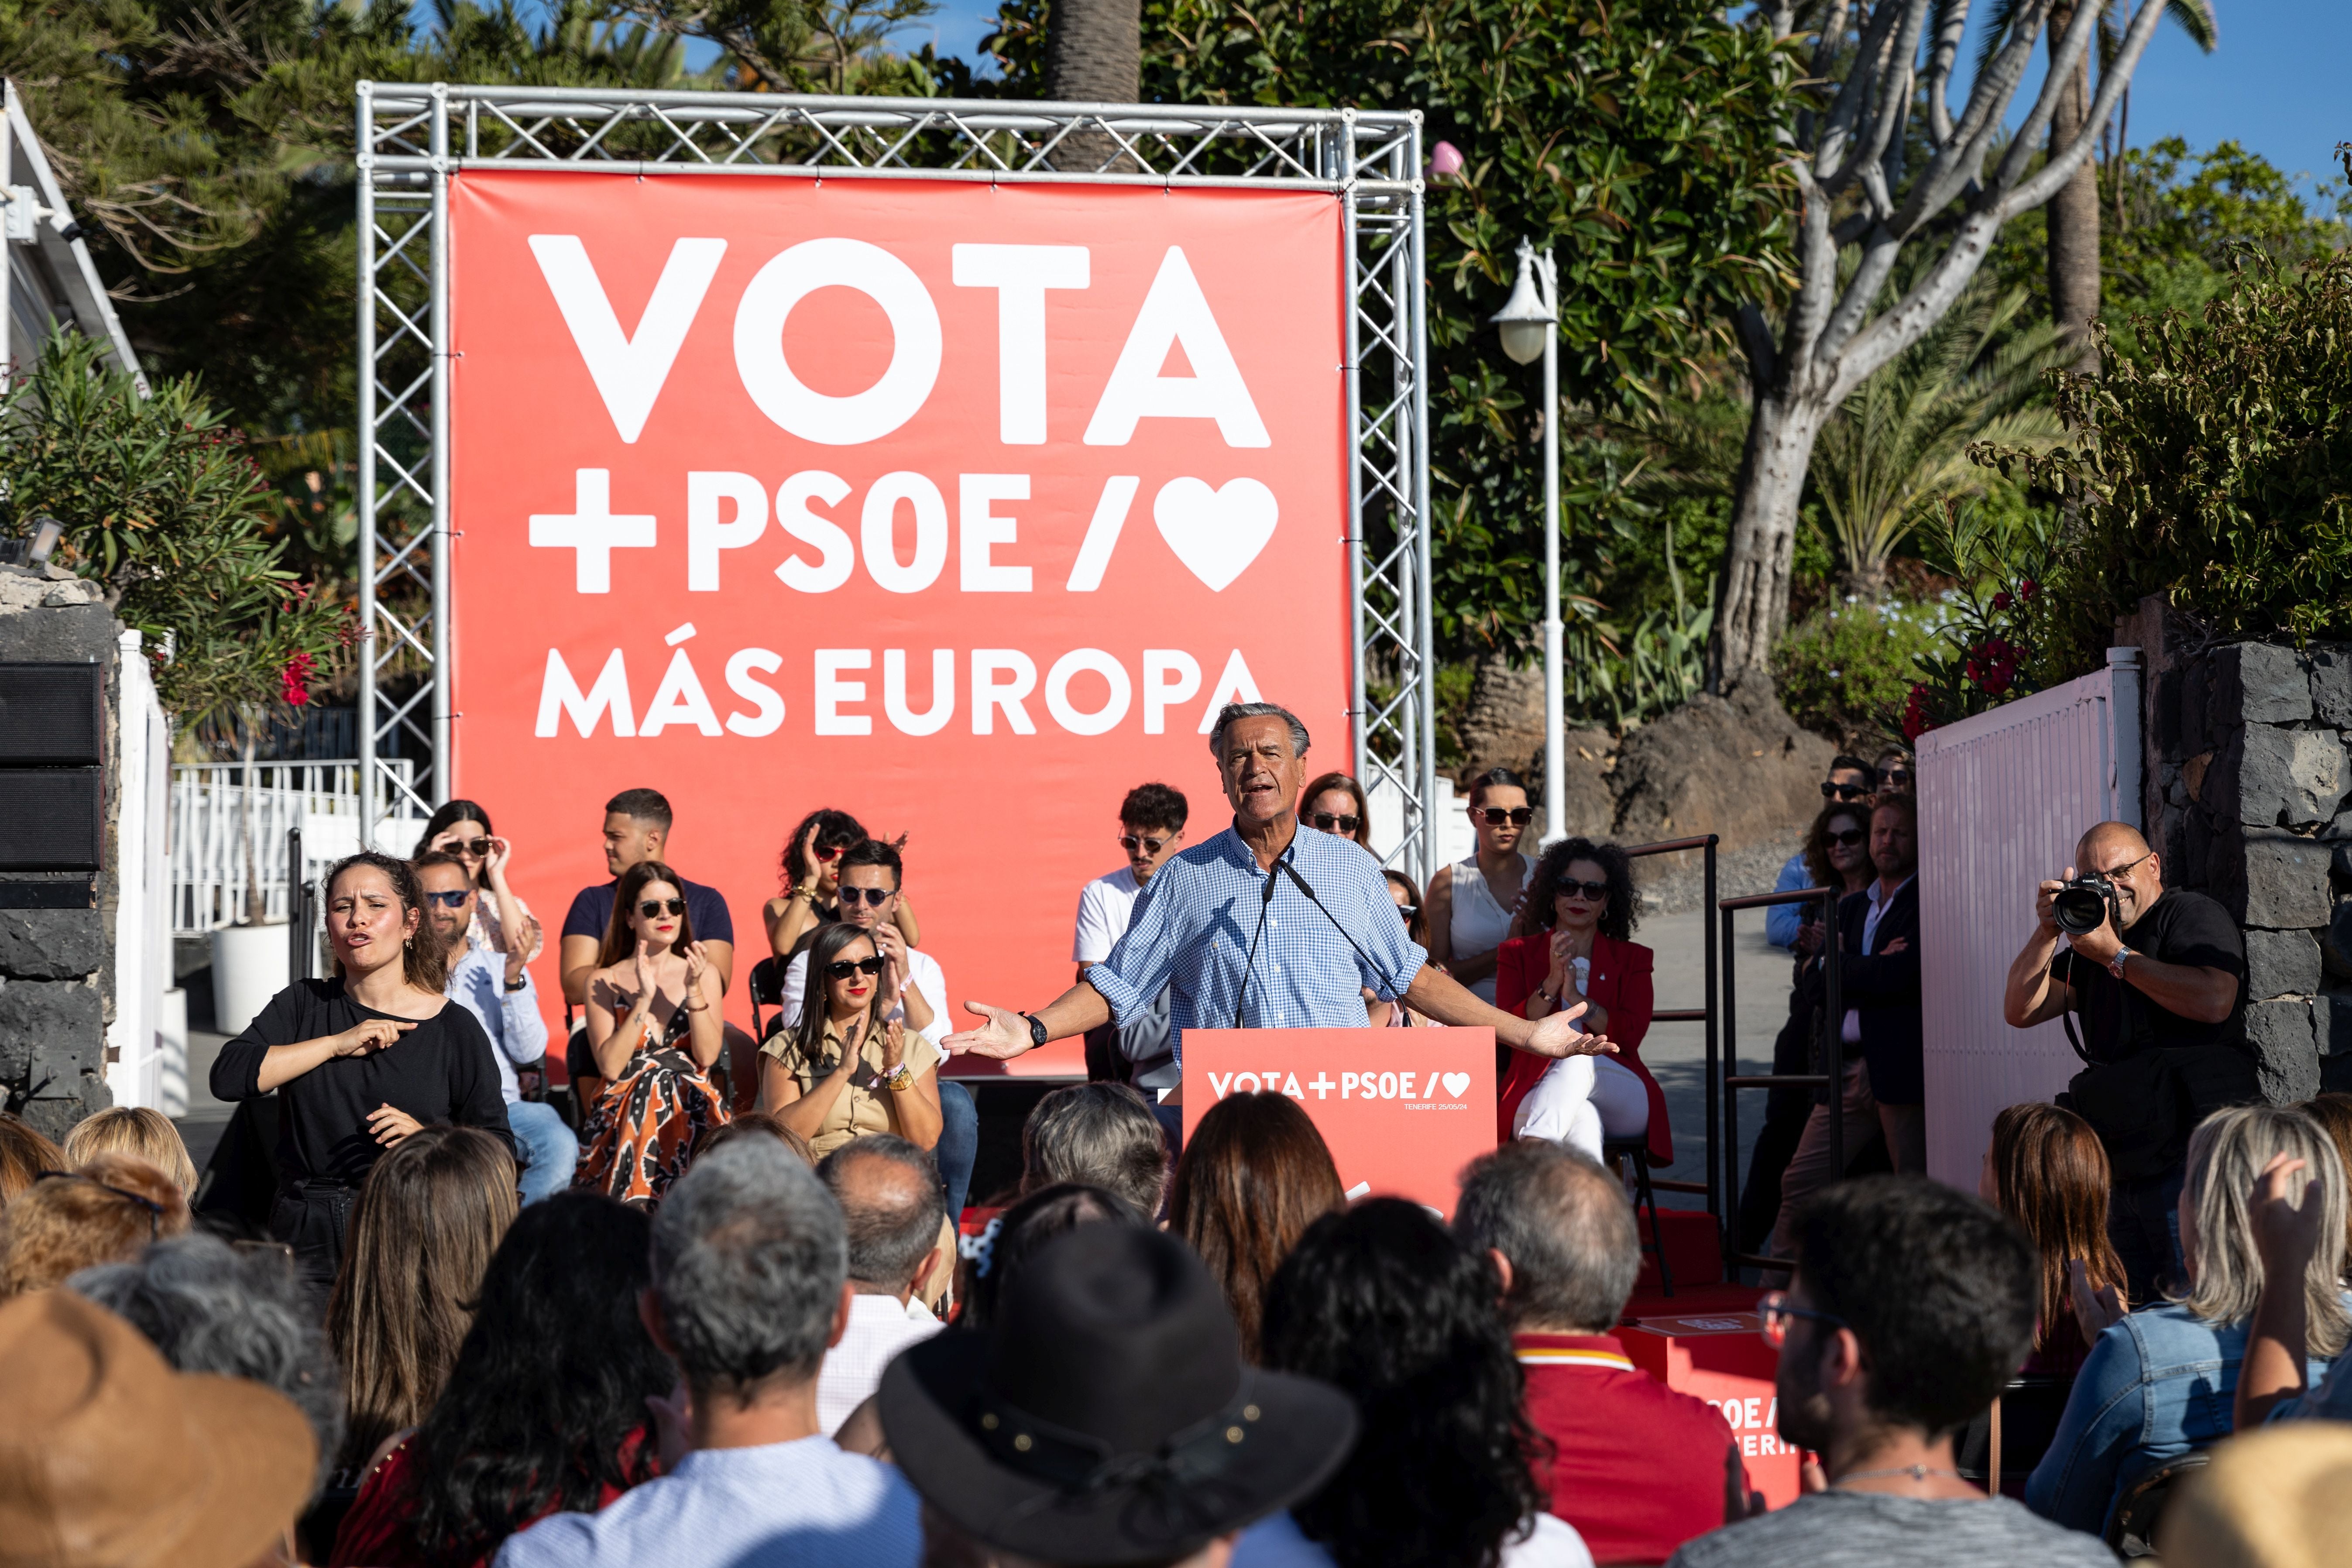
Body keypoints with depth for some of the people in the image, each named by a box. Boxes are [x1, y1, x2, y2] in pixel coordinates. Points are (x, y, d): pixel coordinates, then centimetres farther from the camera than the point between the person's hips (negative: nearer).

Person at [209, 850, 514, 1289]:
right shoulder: (304, 1005, 12)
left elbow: (498, 1149, 5)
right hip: (306, 1236, 2)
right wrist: (338, 1043, -8)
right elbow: (228, 1077, -5)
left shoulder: (454, 1029, 5)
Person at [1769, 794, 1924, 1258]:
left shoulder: (1927, 902, -2)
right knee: (1800, 1183, 6)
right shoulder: (1851, 907, 20)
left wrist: (1841, 965, -1)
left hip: (1900, 1063, -7)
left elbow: (1900, 978, -15)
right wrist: (1875, 969, -6)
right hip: (1846, 1065, 7)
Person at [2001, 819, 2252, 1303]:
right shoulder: (2090, 942, 20)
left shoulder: (2192, 915, -1)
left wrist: (2115, 955, -14)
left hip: (2193, 1155, -8)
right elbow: (2020, 1011, 13)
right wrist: (2047, 933, -1)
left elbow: (2215, 1000, -19)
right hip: (2127, 1169, 8)